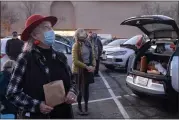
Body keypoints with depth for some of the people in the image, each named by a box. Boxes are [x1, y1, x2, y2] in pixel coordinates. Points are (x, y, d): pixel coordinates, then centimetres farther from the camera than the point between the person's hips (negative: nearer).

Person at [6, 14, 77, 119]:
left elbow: (72, 81, 11)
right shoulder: (26, 59, -12)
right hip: (38, 116, -4)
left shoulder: (60, 57, 1)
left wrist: (72, 92, -9)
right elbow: (12, 93, -10)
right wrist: (37, 105, -20)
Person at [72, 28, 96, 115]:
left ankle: (86, 106, 26)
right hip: (79, 70, -5)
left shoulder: (88, 44, 4)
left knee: (86, 88, 13)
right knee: (80, 89, 3)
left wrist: (93, 66, -7)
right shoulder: (76, 45, -13)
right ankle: (79, 106, 21)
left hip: (88, 69, 5)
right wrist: (86, 67, -20)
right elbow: (75, 61, -19)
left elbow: (92, 56, 10)